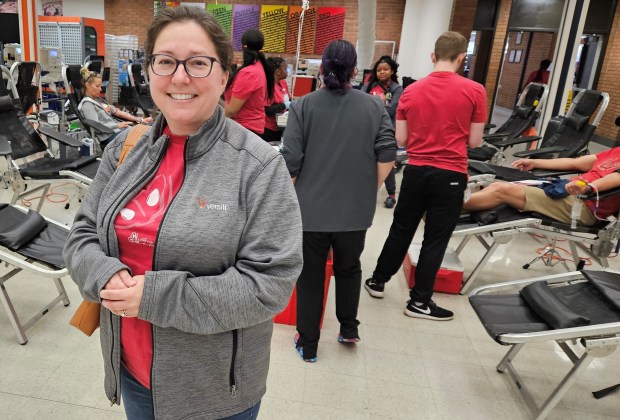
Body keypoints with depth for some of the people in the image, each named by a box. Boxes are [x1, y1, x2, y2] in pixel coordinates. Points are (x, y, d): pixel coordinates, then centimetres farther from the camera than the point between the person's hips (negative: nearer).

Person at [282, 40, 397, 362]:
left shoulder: (303, 106, -6)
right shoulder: (374, 106, -1)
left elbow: (291, 162, -10)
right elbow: (387, 156, -5)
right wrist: (369, 191, 9)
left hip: (311, 209, -1)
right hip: (356, 209, 2)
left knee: (311, 275, 12)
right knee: (349, 269, 24)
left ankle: (308, 345, 23)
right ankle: (349, 329, 35)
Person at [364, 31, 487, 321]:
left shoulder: (411, 91, 0)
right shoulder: (474, 91, -7)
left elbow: (401, 139, 3)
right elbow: (474, 141, -3)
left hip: (416, 170, 3)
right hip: (451, 174, -3)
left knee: (401, 229, 18)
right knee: (436, 238, 7)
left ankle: (378, 281, 31)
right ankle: (419, 302, 17)